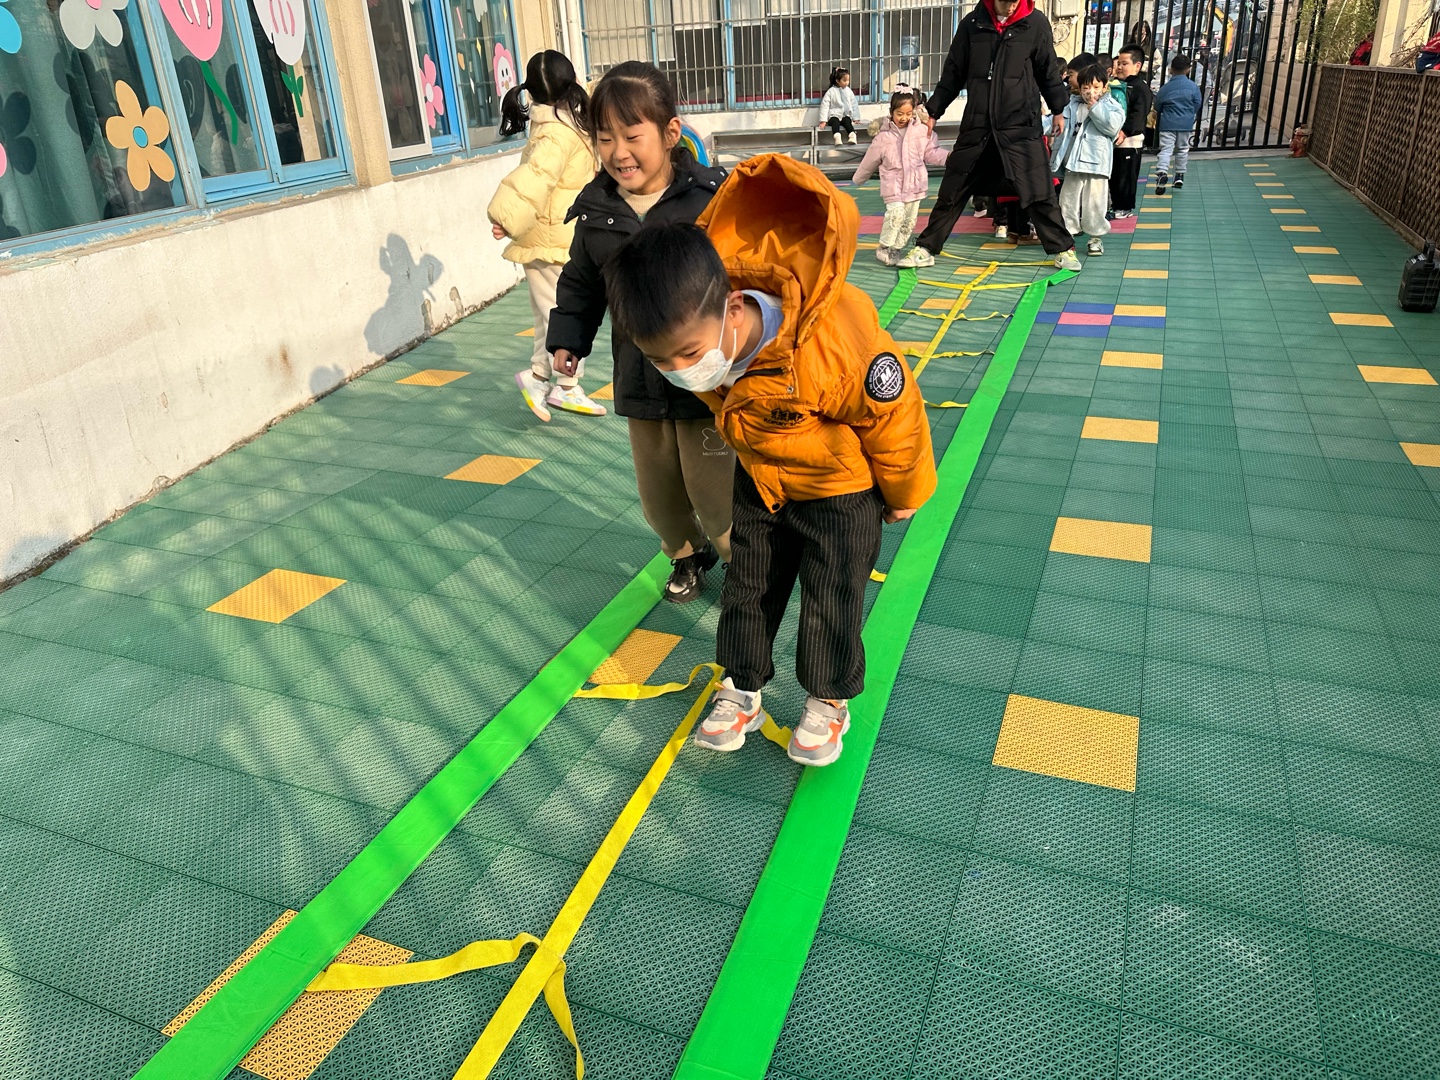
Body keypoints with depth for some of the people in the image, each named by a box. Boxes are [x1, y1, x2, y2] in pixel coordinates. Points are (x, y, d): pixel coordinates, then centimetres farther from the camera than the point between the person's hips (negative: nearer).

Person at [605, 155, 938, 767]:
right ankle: (741, 690, 35)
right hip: (759, 481, 5)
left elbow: (894, 417, -22)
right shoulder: (696, 328, -23)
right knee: (747, 585, 15)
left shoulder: (830, 349, -42)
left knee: (832, 597, 8)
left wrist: (902, 493, -5)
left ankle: (829, 701, 32)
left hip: (843, 486, -5)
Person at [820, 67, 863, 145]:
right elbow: (825, 105, -5)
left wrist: (856, 118, 7)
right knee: (835, 121, -35)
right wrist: (823, 120, -12)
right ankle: (837, 137, -59)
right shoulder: (831, 91, -2)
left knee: (847, 121, -31)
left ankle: (852, 135, -53)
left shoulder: (849, 91, 8)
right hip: (834, 115, -2)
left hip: (846, 115, 2)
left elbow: (854, 105, 12)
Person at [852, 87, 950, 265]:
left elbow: (931, 153, 5)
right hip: (893, 184, -3)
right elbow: (871, 160, 7)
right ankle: (884, 247, -8)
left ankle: (896, 250, 21)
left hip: (914, 184, 3)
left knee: (909, 220, 7)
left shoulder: (922, 131, 1)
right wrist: (858, 178, 16)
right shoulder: (884, 136, -3)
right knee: (896, 213, -22)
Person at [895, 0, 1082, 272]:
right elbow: (953, 74, 10)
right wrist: (933, 111, 10)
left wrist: (1059, 109, 11)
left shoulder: (1036, 23, -1)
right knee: (952, 190, 6)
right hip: (977, 125, 2)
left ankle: (1063, 250, 9)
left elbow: (1049, 71, 7)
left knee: (1039, 191, -2)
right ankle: (926, 249, 16)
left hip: (1021, 125, -1)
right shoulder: (972, 24, 3)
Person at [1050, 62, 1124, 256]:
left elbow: (1113, 125, -16)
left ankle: (1096, 237, 9)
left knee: (1094, 202, -2)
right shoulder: (1072, 106, 11)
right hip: (1073, 162, 4)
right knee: (1068, 200, 7)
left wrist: (1095, 107, -12)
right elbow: (1063, 129, 13)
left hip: (1096, 163, -4)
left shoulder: (1111, 106, 2)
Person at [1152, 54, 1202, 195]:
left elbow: (1157, 107, 5)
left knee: (1165, 149, -6)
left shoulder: (1165, 88, -1)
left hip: (1167, 124, -1)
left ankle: (1162, 172, -29)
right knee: (1182, 149, 15)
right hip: (1186, 124, 1)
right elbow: (1197, 106, 3)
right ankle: (1179, 175, 18)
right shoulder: (1193, 87, -1)